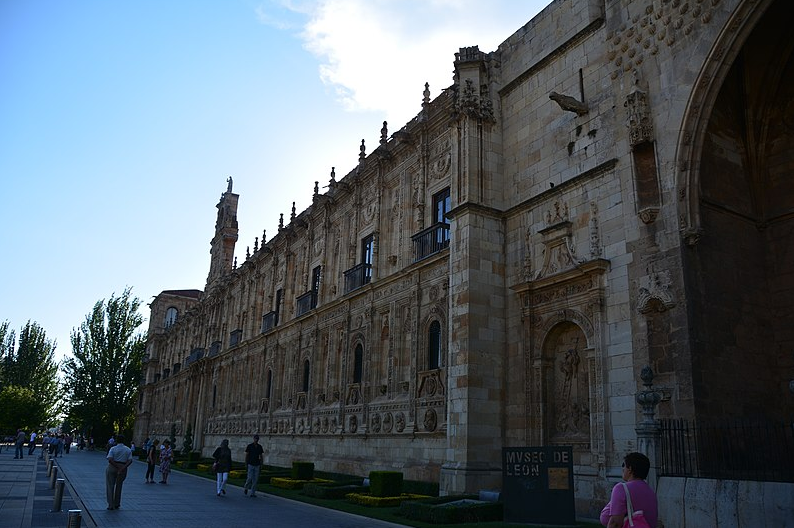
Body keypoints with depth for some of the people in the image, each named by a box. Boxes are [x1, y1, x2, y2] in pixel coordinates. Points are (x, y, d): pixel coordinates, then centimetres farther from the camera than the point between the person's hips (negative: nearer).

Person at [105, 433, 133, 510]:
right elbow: (130, 461, -9)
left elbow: (110, 460, -18)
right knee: (118, 486, 18)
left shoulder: (113, 449, -5)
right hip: (123, 469, 3)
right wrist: (123, 468, -16)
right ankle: (117, 504, 25)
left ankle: (111, 505, 5)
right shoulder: (128, 450, 3)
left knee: (110, 486, 9)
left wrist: (118, 467, -17)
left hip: (112, 468, -3)